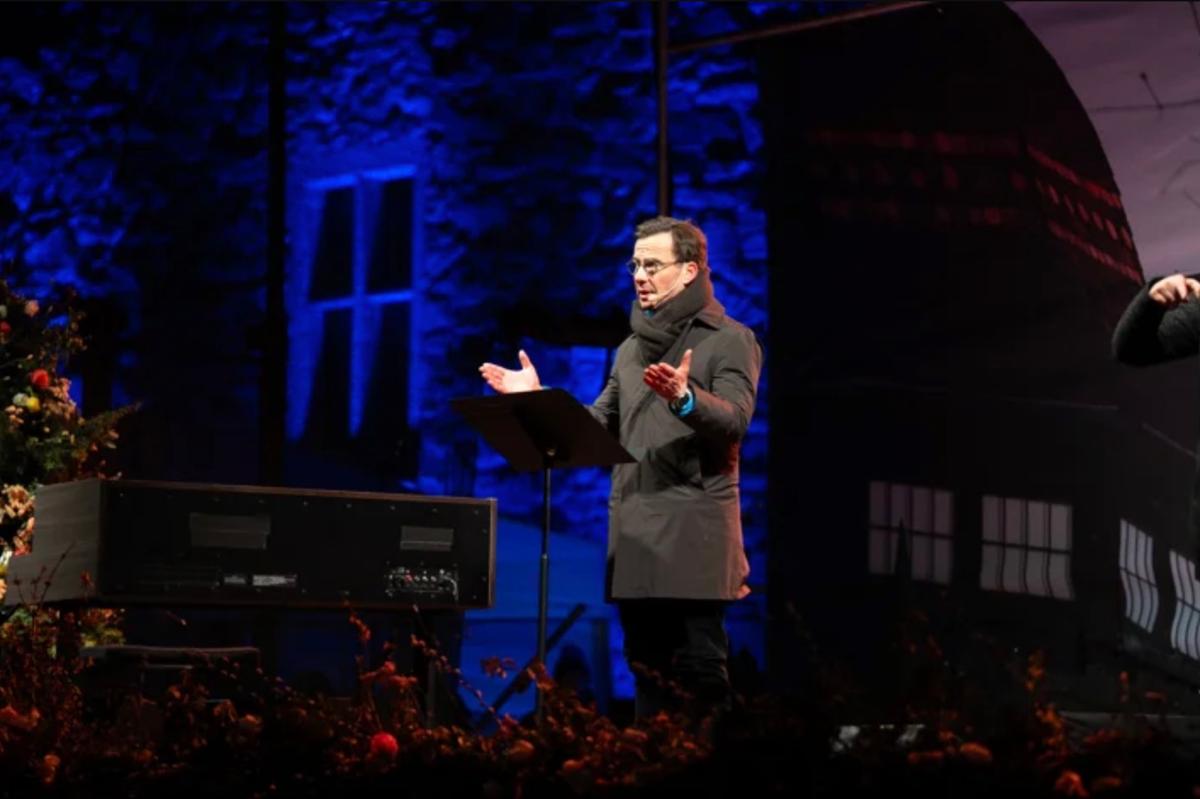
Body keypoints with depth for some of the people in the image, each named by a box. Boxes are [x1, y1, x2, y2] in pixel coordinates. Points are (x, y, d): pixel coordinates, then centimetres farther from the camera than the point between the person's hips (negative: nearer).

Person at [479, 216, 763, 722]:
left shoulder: (729, 340, -2)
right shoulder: (631, 349, 19)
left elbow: (734, 419, -17)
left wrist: (684, 399, -35)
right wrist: (539, 400, 8)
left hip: (694, 534, -6)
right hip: (633, 534, 7)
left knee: (701, 666, -6)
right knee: (646, 668, 9)